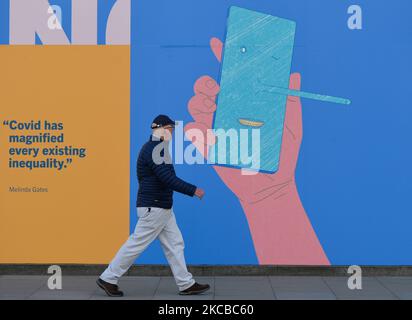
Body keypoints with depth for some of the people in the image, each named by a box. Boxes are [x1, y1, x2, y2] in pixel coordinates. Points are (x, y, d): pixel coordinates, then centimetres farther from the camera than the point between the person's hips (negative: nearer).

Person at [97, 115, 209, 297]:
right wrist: (193, 191, -19)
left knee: (174, 244, 10)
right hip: (154, 208, -10)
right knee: (137, 244, -2)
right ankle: (108, 279, 9)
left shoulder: (155, 148, 15)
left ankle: (186, 284, 15)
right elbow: (168, 179, -24)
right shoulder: (153, 149, -18)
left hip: (163, 207, 10)